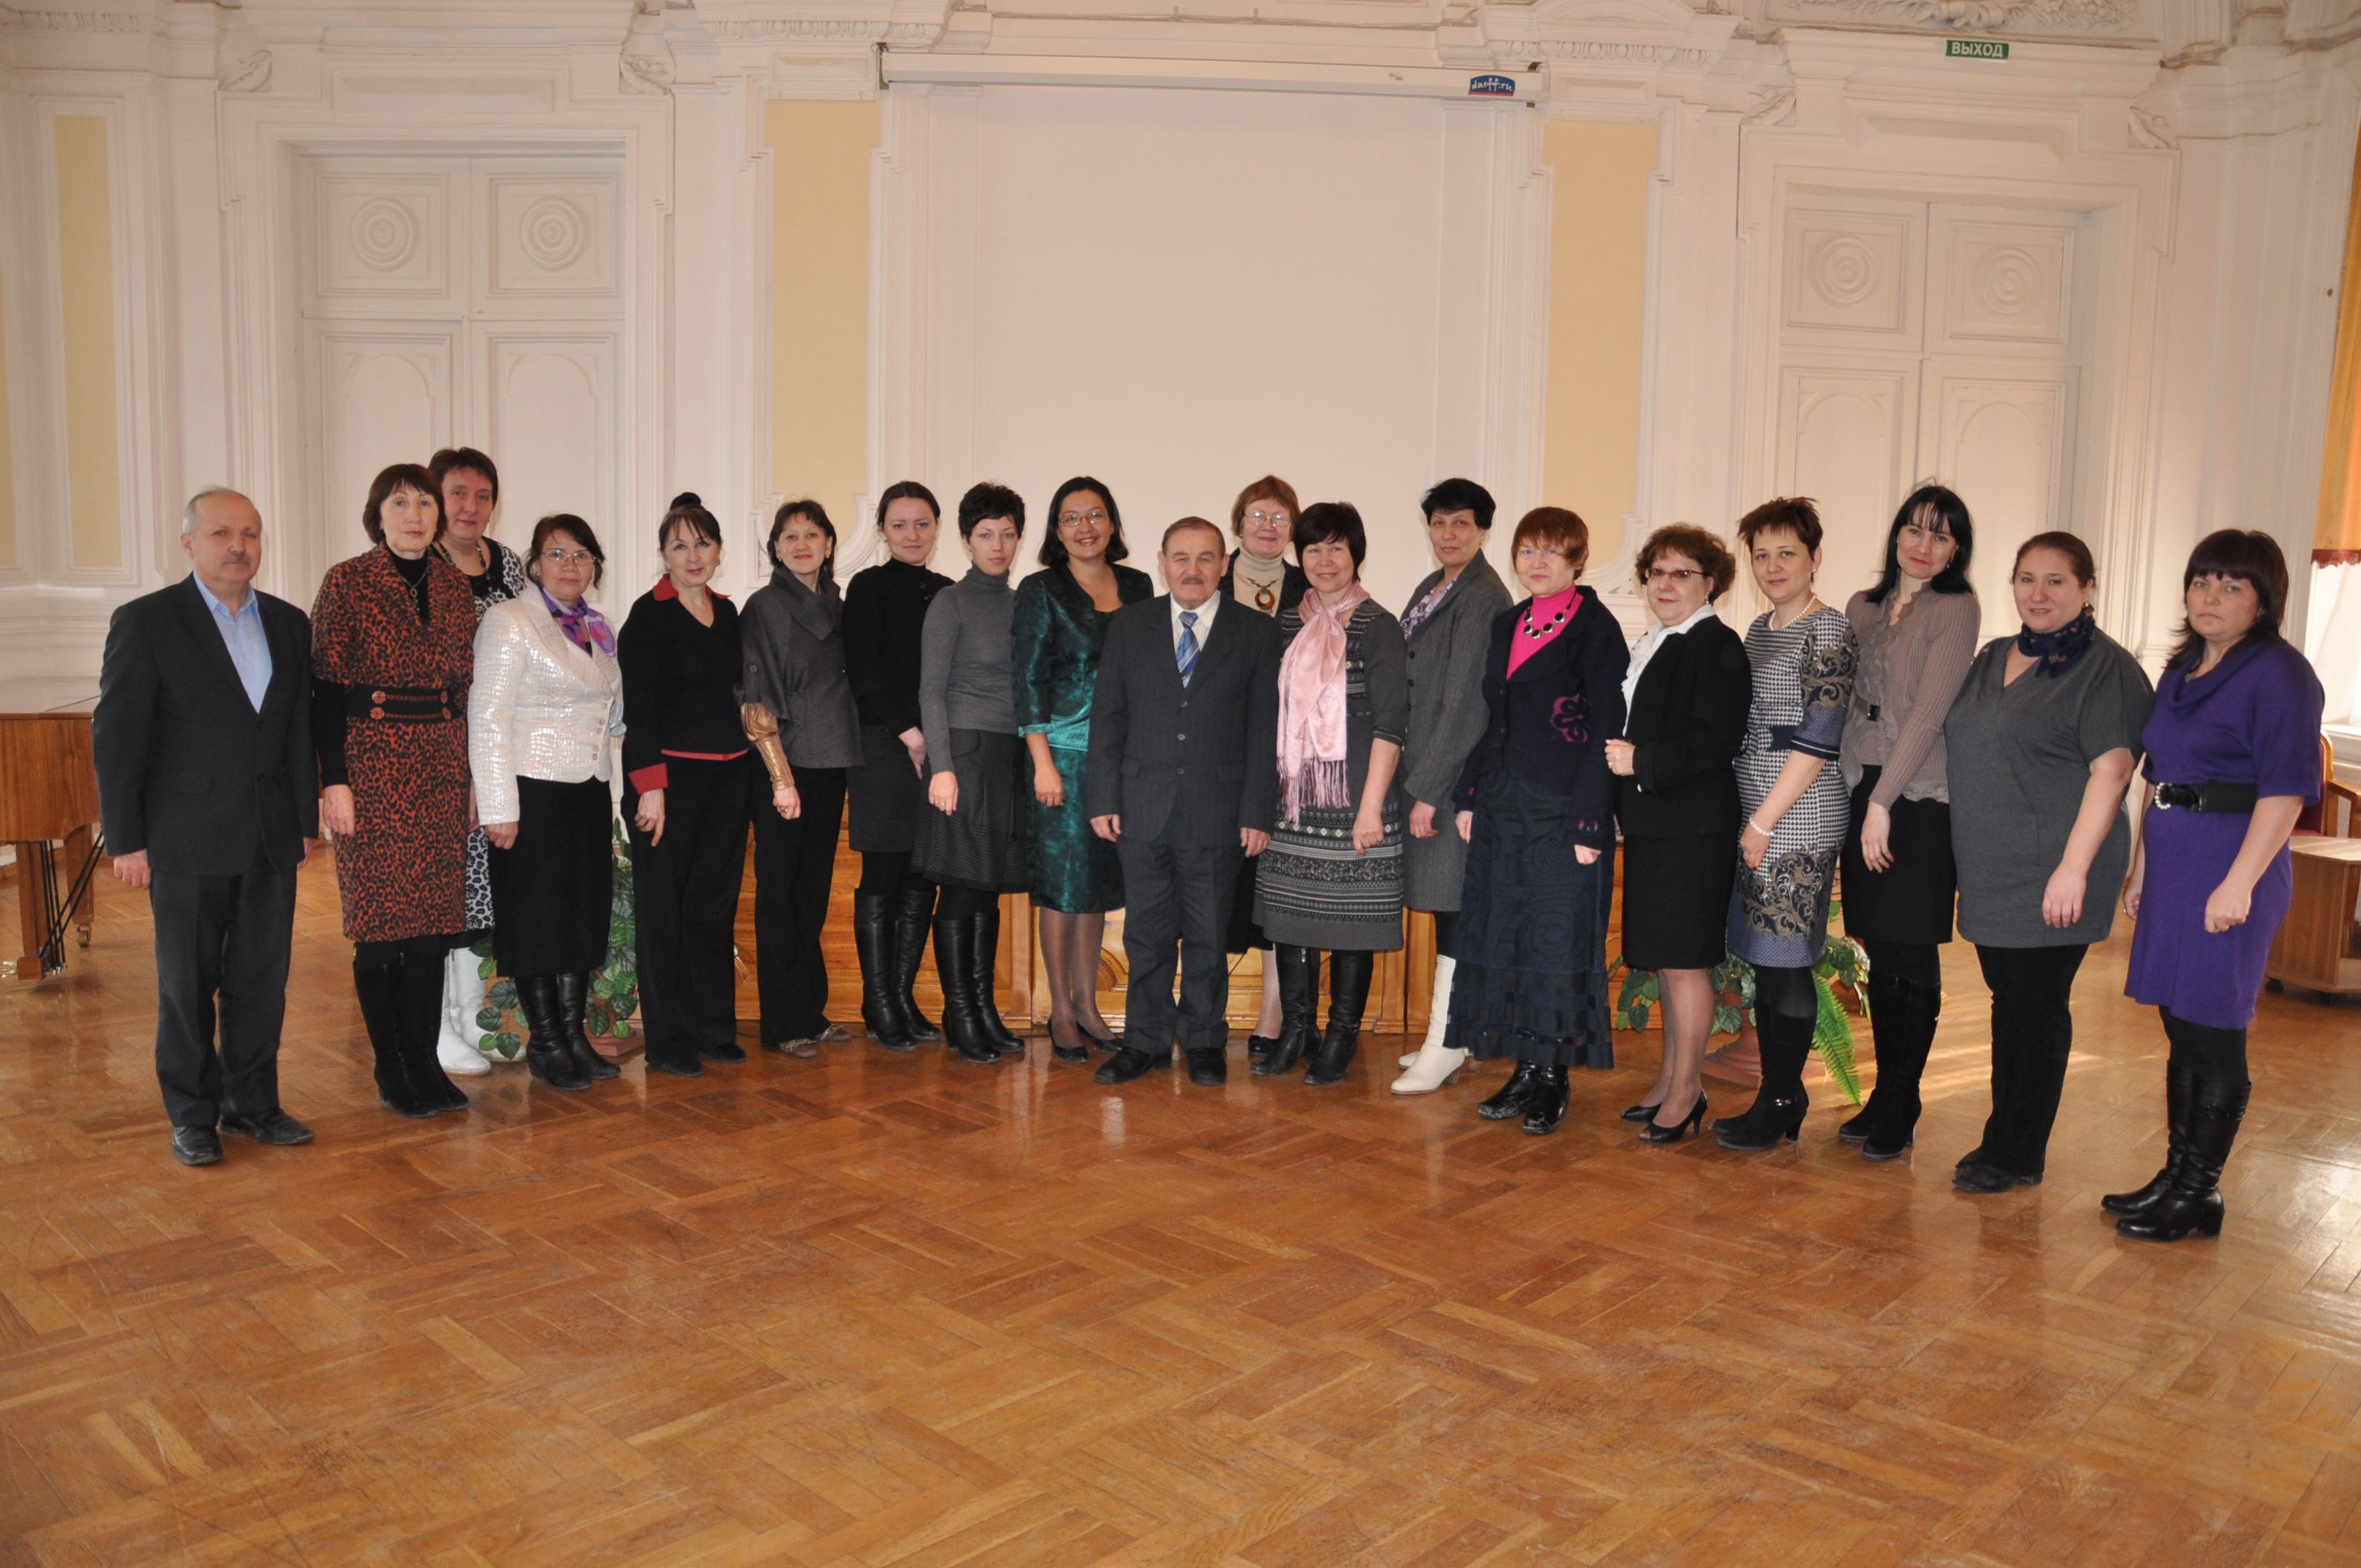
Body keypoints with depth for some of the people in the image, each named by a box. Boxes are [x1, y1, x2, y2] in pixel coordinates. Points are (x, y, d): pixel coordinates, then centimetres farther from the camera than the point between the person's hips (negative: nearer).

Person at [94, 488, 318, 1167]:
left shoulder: (288, 623, 9)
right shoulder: (145, 622, -5)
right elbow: (116, 739, -6)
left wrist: (305, 820, 10)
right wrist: (126, 841, -9)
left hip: (271, 838, 4)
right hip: (188, 842, -4)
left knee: (262, 980, 10)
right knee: (188, 985, 6)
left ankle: (253, 1103, 23)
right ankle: (193, 1116, 19)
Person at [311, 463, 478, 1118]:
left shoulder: (453, 588, 10)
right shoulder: (346, 582, -4)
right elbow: (326, 687, -6)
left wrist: (472, 774, 12)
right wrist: (334, 780, -12)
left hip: (441, 766, 5)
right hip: (372, 762, -4)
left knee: (434, 916, 6)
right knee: (380, 919, 1)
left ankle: (425, 1060, 16)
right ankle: (390, 1068, 13)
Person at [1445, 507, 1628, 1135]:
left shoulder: (1596, 629, -7)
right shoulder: (1506, 625, 13)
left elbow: (1606, 732, -11)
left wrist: (1589, 824, -16)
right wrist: (1468, 795, 10)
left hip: (1563, 810, -7)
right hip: (1502, 805, 7)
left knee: (1558, 936, 0)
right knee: (1503, 934, 9)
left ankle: (1554, 1077, 13)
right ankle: (1527, 1069, 21)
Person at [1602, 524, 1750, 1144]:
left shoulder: (1718, 647, -10)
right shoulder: (1651, 646, 18)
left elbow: (1715, 741, -19)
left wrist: (1641, 761, -17)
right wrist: (1620, 757, 9)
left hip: (1692, 830, -9)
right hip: (1651, 825, 9)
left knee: (1685, 960, -4)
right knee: (1665, 960, 14)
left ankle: (1687, 1092, 6)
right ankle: (1671, 1081, 23)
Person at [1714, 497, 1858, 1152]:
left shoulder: (1830, 631, -9)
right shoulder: (1759, 629, 15)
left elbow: (1818, 741, -15)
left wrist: (1764, 822, -15)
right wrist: (1749, 821, 13)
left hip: (1799, 821, -8)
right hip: (1754, 816, 8)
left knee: (1787, 961, -3)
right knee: (1764, 958, 11)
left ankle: (1780, 1104, 7)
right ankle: (1781, 1096, 20)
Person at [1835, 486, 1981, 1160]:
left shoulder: (1957, 611, -5)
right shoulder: (1862, 608, 13)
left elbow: (1928, 713, -12)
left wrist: (1883, 804, -14)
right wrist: (1858, 796, 6)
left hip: (1920, 800, -5)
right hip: (1860, 793, 5)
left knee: (1912, 958, 0)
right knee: (1880, 954, 10)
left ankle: (1901, 1110, 10)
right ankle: (1884, 1096, 20)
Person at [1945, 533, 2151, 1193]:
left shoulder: (2105, 667, -8)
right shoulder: (1993, 658, 15)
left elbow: (2111, 771, -15)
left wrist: (2074, 868, -21)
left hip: (2050, 875, -7)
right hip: (1991, 870, 7)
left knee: (2037, 1007, -1)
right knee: (2008, 999, 13)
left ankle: (2018, 1154, 9)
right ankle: (2004, 1141, 22)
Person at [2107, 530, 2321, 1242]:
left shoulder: (2279, 674, -10)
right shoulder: (2182, 670, 15)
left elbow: (2286, 789, -16)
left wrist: (2239, 883, -21)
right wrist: (2139, 867, 19)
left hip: (2231, 870, -8)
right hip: (2173, 868, 8)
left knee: (2212, 1034, -1)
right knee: (2181, 1030, 13)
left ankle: (2200, 1191, 11)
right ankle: (2177, 1177, 23)